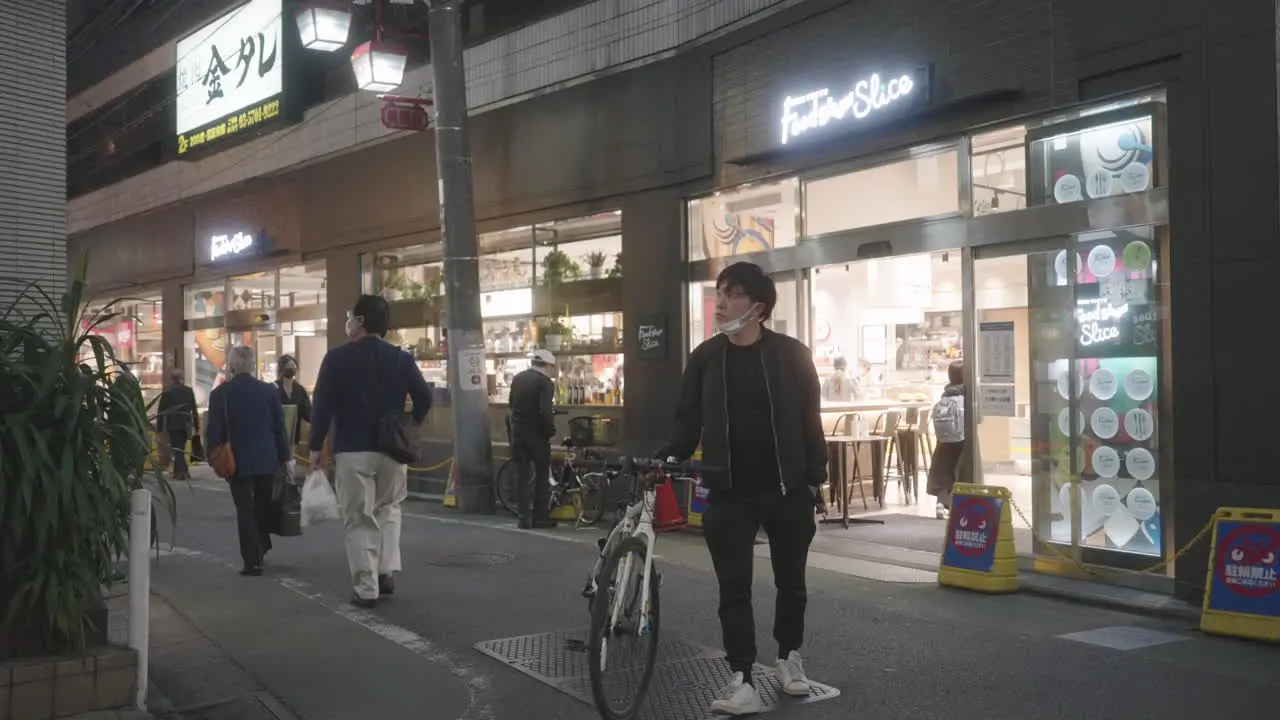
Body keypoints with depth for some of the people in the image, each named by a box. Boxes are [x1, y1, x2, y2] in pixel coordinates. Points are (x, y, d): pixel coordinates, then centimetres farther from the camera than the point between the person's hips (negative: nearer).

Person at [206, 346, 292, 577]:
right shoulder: (268, 390, 0)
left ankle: (253, 561, -2)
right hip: (267, 460, 2)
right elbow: (279, 427, 2)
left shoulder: (220, 393, -5)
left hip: (237, 462, -2)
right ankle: (261, 550, 24)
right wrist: (285, 457, 8)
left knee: (245, 511, 1)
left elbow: (215, 430, -4)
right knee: (264, 508, 17)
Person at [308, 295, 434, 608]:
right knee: (388, 510, 22)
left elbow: (322, 404, -8)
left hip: (352, 451, -3)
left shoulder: (337, 358, -5)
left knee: (359, 521, 4)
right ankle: (387, 573, 12)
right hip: (393, 450, 3)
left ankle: (366, 589, 3)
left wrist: (316, 446, 0)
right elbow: (424, 397, 0)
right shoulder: (402, 358, 4)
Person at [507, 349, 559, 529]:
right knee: (542, 476, 7)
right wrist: (551, 430, -10)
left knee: (524, 476, 11)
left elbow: (511, 404, 14)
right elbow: (545, 411, -22)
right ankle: (540, 517, 7)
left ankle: (524, 517, 9)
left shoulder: (517, 378, 8)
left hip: (518, 432, 6)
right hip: (537, 433, -6)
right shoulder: (545, 382, -13)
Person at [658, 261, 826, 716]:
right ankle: (741, 682, 4)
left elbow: (810, 420, -1)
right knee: (734, 590, -1)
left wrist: (816, 478, -5)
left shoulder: (790, 354, -4)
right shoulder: (705, 358, 1)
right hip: (728, 494, 1)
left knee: (791, 582, 15)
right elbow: (689, 421, 2)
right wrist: (663, 458, -14)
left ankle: (789, 658, 36)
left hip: (787, 491, -1)